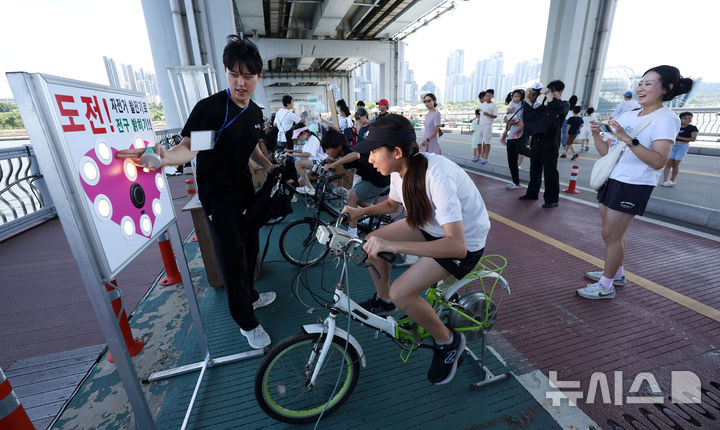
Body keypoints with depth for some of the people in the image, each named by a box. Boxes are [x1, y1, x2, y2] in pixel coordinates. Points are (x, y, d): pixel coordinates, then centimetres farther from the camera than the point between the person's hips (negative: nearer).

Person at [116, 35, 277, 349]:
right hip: (217, 196, -7)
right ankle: (246, 323, 17)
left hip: (244, 189, 7)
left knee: (250, 246, 19)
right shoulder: (210, 107, -17)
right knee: (232, 258, -2)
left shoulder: (255, 112, 5)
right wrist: (166, 157, -45)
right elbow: (189, 146, -25)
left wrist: (268, 165, 8)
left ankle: (249, 297, 44)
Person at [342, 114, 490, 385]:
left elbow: (457, 246, -41)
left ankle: (448, 341, 8)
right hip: (431, 225, 8)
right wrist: (360, 212, -4)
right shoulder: (401, 169, -10)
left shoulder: (437, 176, -35)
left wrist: (393, 245, -47)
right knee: (371, 242, -3)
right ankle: (384, 301, 21)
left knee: (401, 293, -20)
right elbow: (392, 204, 12)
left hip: (465, 242, -7)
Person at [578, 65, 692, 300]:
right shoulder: (627, 116, 12)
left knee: (611, 235, -4)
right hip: (611, 179, 7)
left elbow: (658, 162, -21)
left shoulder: (665, 119, -9)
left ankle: (606, 286, 8)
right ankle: (616, 273, 31)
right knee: (611, 233, 15)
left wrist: (628, 139, -29)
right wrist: (597, 135, -5)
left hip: (633, 185, -7)